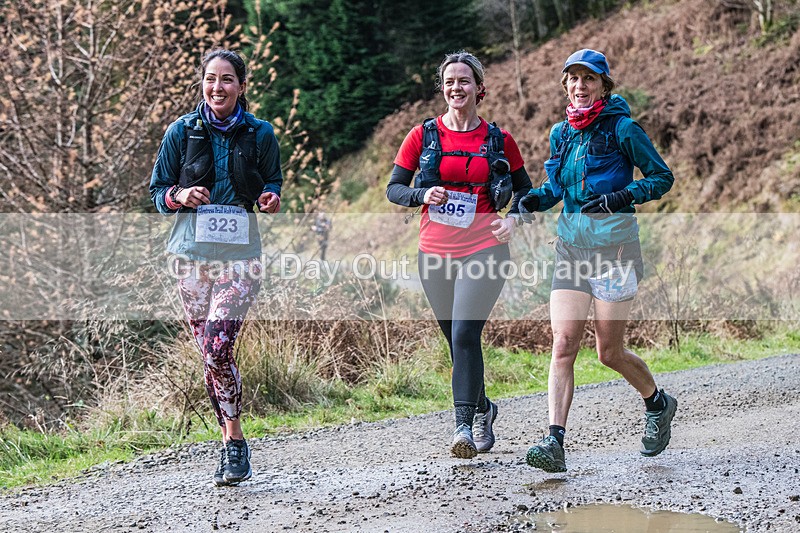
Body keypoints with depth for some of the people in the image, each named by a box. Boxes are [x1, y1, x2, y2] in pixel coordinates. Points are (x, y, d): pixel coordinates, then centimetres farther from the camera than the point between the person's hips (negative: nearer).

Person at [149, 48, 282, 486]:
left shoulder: (260, 134, 3)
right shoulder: (182, 131, 4)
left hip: (240, 254, -2)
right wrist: (181, 196, -14)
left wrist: (272, 199, -8)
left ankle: (233, 442, -3)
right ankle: (233, 441, 19)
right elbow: (158, 191, 7)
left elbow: (273, 183, 15)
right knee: (209, 352, 4)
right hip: (193, 252, 2)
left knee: (217, 346, -17)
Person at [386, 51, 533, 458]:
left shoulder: (498, 139, 4)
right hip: (435, 252, 3)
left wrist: (513, 218, -4)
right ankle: (482, 409, 34)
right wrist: (423, 195, -14)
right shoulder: (424, 135, 4)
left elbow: (524, 188, 16)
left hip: (484, 249, -2)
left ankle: (464, 425, -13)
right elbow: (393, 188, 6)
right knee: (456, 340, 12)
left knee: (465, 336, -17)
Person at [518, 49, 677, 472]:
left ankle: (658, 403, 33)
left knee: (609, 352, 4)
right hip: (571, 244, 5)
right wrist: (533, 200, 1)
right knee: (562, 345, -8)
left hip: (613, 245, -5)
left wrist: (619, 198, -18)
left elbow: (662, 178, -3)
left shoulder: (622, 129, -6)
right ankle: (555, 442, -12)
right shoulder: (562, 133, 11)